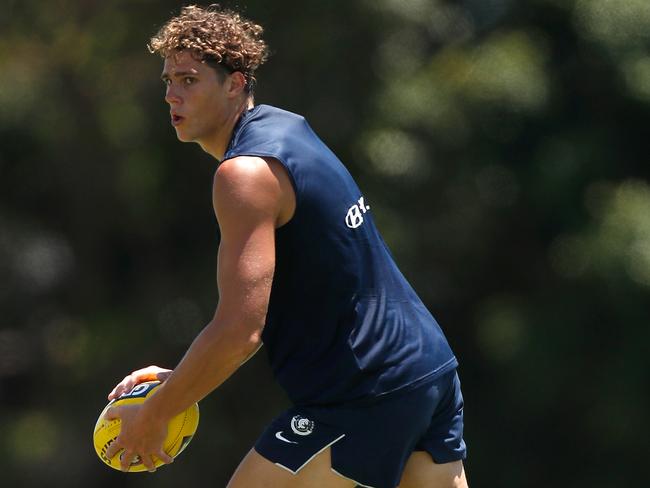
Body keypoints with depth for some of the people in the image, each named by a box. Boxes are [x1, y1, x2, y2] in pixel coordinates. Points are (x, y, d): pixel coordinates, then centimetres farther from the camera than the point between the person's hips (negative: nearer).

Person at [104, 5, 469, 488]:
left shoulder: (245, 173, -17)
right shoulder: (288, 127, 13)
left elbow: (240, 331, -24)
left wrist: (153, 417, -13)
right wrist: (183, 378, 15)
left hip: (364, 398, -9)